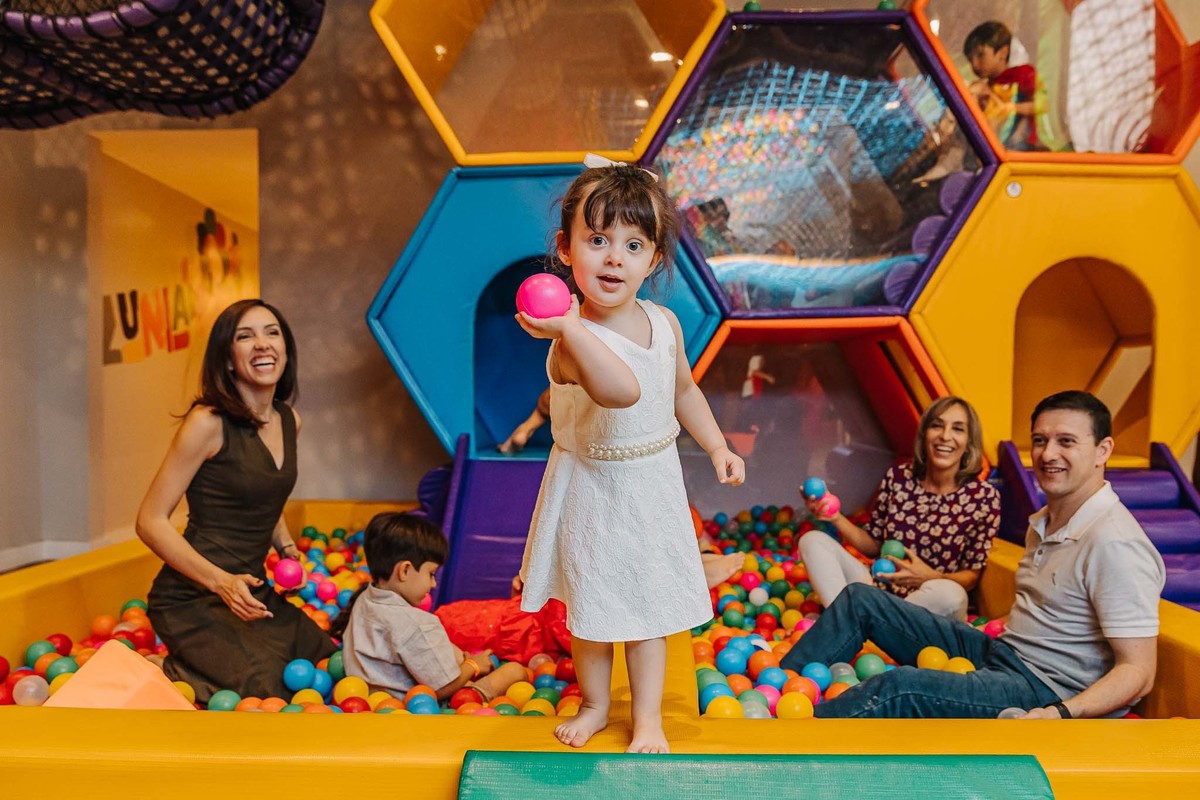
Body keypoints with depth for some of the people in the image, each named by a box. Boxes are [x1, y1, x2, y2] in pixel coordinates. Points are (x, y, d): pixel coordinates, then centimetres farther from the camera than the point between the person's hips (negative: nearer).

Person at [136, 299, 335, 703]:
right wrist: (220, 581, -24)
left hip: (253, 590, 8)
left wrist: (287, 549, 6)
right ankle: (162, 676, 6)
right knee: (269, 690, -21)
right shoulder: (208, 422, -17)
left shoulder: (290, 421, 5)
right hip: (193, 599, -7)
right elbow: (151, 521, -16)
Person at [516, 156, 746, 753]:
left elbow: (684, 391, 13)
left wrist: (717, 447, 9)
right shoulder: (573, 340, -27)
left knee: (648, 608, 13)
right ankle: (595, 704, 40)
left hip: (652, 486, 4)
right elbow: (623, 392, -49)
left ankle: (648, 718, 31)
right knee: (589, 605, 15)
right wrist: (570, 328, -60)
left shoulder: (664, 323, -4)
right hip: (590, 488, -4)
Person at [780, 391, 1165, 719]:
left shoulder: (1113, 543, -19)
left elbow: (1138, 672, -21)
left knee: (898, 688, -33)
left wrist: (1061, 714, -36)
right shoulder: (1043, 522, 10)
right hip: (999, 651, 9)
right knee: (861, 598, 5)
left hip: (1048, 695, -9)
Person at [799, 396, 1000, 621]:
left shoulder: (984, 497, -9)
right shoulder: (898, 477, -2)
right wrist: (836, 517, -9)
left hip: (932, 610, -3)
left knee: (948, 593, -39)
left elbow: (972, 576, -5)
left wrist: (931, 578, -26)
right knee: (812, 540, -12)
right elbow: (875, 545, 7)